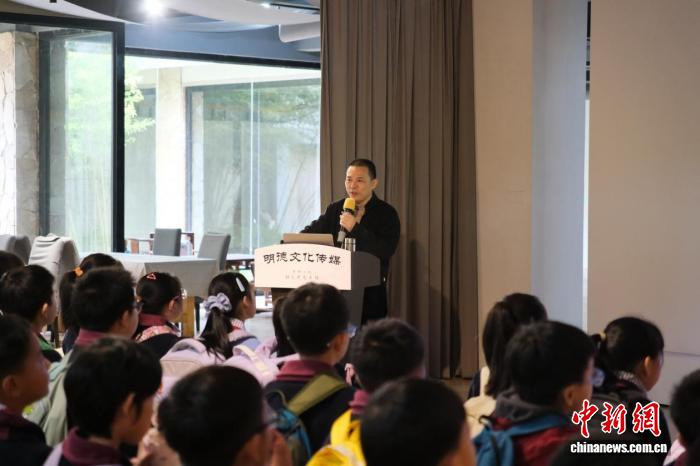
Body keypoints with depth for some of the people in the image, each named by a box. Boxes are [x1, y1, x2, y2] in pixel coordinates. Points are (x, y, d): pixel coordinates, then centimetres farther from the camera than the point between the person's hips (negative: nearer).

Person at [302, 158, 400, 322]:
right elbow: (311, 232, 12)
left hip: (369, 292, -4)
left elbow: (386, 251, -16)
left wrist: (355, 228, -19)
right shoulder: (335, 209, 12)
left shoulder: (387, 214, -2)